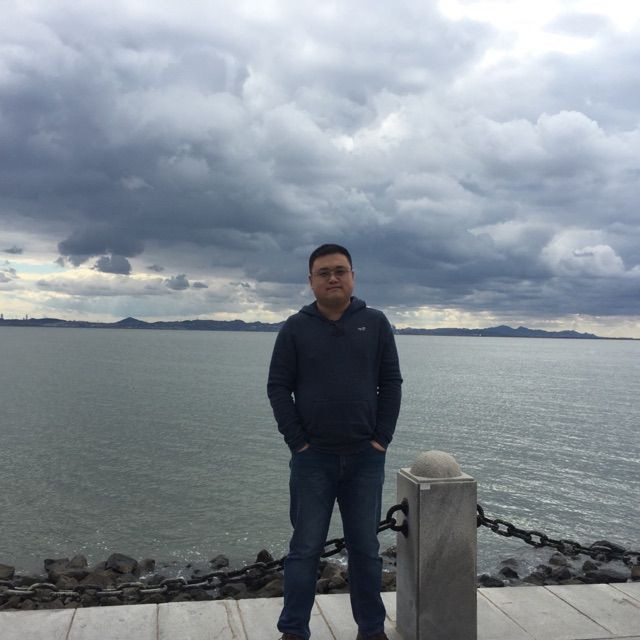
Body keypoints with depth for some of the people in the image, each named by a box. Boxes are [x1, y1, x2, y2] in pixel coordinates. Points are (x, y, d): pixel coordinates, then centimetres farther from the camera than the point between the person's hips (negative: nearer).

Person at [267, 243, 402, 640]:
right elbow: (278, 387, 0)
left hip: (366, 458, 1)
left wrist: (382, 438, -3)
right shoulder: (295, 328, 1)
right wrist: (297, 441, -7)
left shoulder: (375, 324, 4)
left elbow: (391, 384, 4)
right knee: (306, 548, 5)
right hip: (312, 458, -1)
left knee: (366, 548, 11)